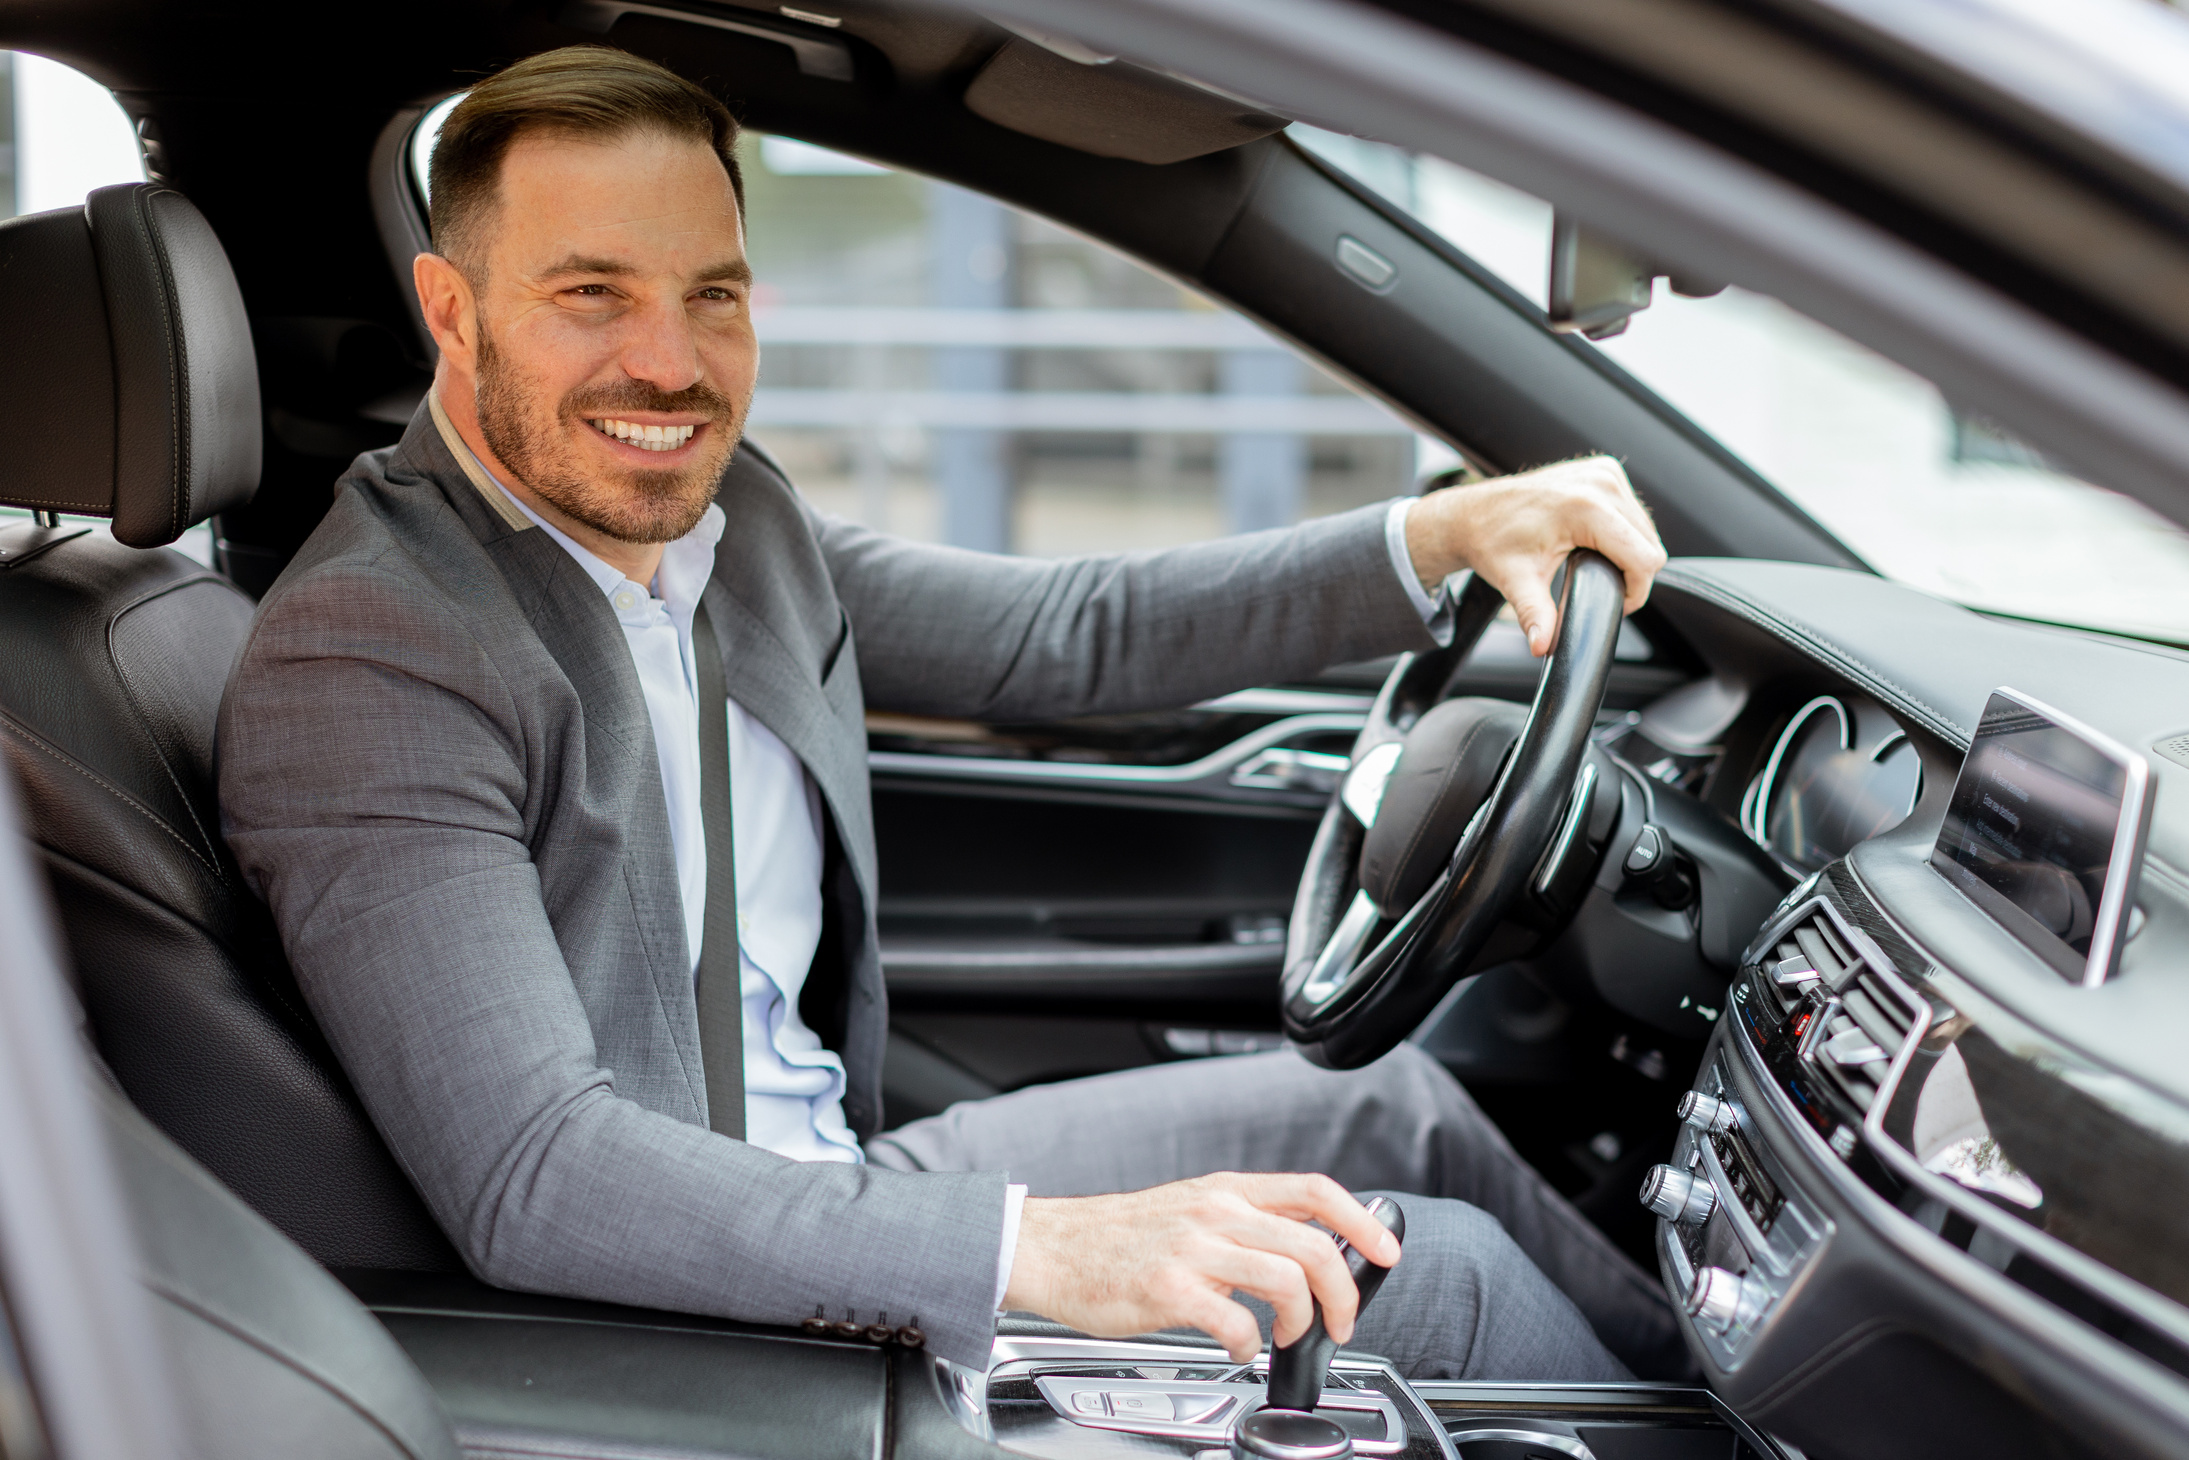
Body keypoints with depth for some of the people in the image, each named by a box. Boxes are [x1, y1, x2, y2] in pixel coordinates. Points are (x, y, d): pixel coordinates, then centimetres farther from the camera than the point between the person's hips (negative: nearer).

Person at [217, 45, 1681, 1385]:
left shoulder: (725, 515, 1)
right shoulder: (365, 662, -25)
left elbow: (1063, 636, 10)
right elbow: (532, 1177, -32)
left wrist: (1441, 535, -2)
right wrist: (1042, 1246, -37)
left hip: (834, 1183, 8)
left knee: (1394, 1106, 13)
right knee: (1434, 1270, -5)